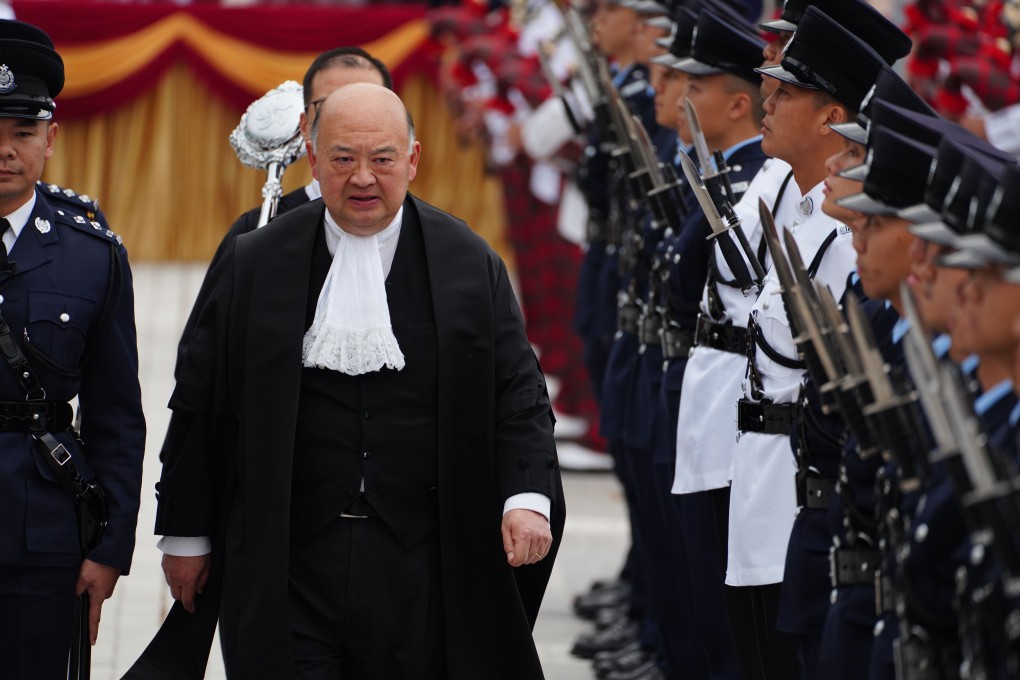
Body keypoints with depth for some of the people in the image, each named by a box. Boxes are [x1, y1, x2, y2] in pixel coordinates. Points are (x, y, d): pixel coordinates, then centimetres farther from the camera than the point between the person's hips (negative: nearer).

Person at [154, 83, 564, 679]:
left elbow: (518, 395, 3)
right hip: (288, 566, 0)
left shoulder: (468, 264, 4)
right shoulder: (257, 265, 4)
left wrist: (528, 496, -14)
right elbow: (202, 409, 9)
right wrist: (186, 533, 10)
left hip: (424, 570, 0)